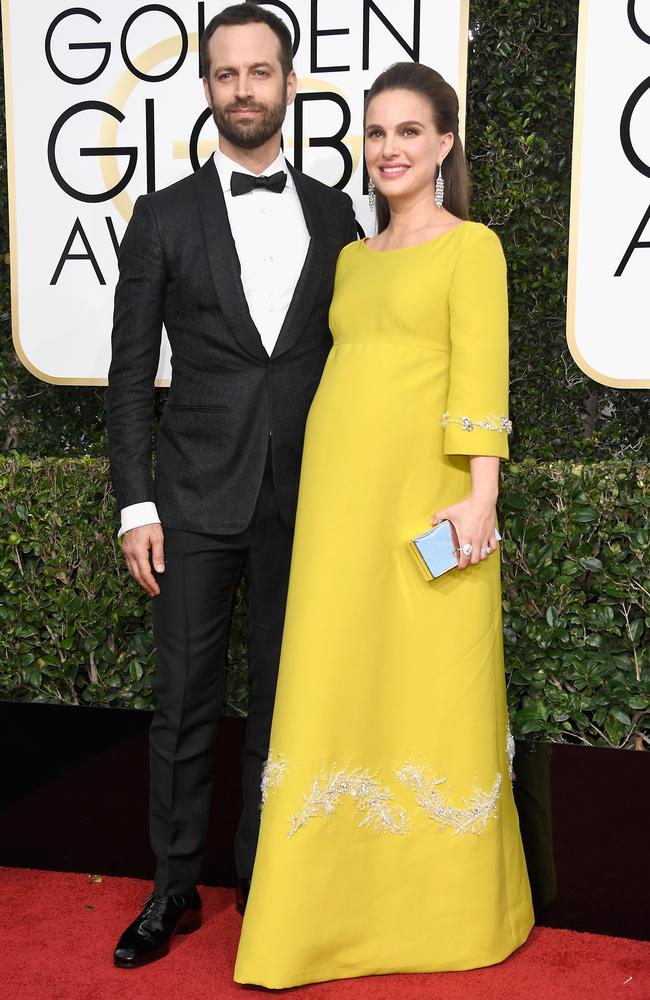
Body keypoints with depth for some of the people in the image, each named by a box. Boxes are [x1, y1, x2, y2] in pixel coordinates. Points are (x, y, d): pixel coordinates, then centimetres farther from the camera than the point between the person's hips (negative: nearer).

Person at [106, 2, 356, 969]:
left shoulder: (334, 214, 7)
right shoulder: (164, 217, 2)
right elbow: (131, 373, 1)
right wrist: (135, 503, -5)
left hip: (304, 500, 2)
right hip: (198, 498, -1)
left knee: (283, 699, 11)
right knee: (184, 703, 7)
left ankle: (266, 878, 28)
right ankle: (175, 888, 23)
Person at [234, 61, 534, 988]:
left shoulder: (471, 245, 1)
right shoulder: (352, 257, 18)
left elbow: (480, 372, -8)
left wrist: (481, 494, -17)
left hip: (425, 495, -6)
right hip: (338, 495, 6)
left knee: (434, 686, 2)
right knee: (334, 686, 8)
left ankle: (449, 901, 20)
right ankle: (341, 898, 22)